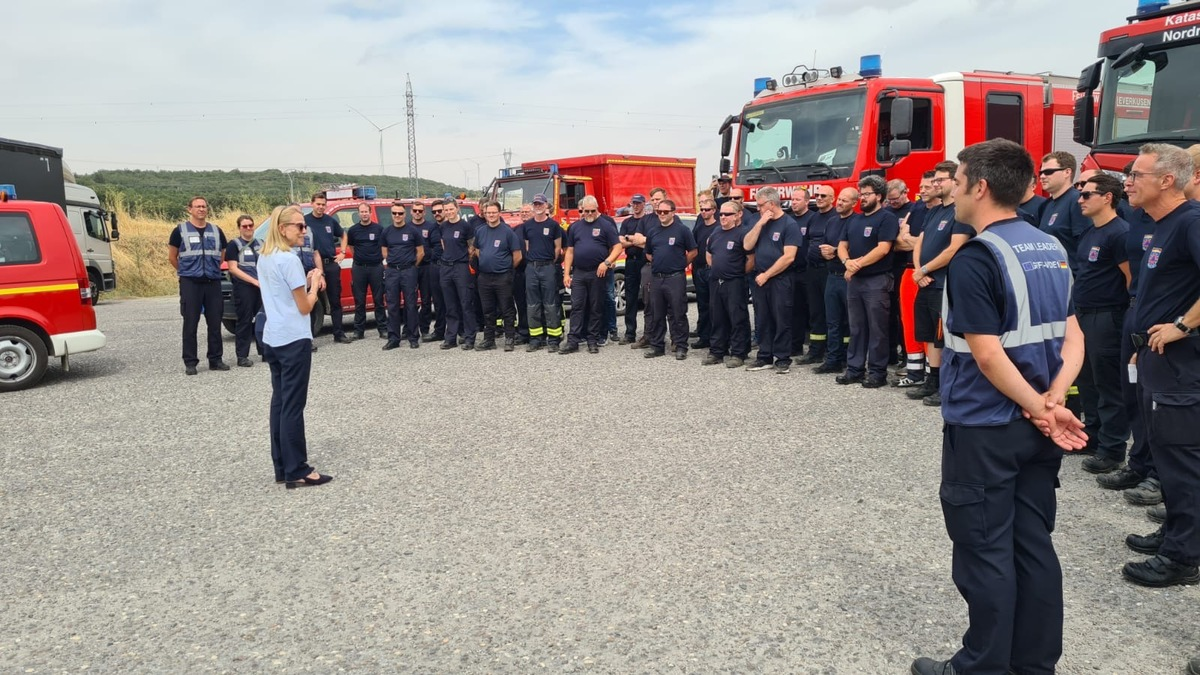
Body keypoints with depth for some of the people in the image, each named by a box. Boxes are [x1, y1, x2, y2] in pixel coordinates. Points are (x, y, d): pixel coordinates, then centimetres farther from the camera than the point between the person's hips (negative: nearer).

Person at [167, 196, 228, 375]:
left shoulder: (216, 231, 12)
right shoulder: (180, 230, 3)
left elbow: (222, 255, 21)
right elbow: (172, 256, 8)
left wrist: (212, 269, 14)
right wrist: (186, 272, 11)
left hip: (213, 282, 3)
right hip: (190, 283, -3)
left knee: (215, 323, 6)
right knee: (190, 324, -1)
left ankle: (215, 359, 14)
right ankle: (190, 362, 4)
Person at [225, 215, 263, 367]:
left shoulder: (260, 244, 16)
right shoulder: (234, 245, 0)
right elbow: (233, 269, -8)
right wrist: (254, 281, -16)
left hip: (261, 287, 5)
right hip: (243, 288, -5)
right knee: (244, 322, -4)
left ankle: (264, 351, 17)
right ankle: (242, 356, 1)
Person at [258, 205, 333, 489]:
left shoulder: (264, 258, 13)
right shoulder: (289, 260, -15)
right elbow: (305, 307, -12)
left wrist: (306, 282, 10)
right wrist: (315, 283, 2)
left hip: (272, 339, 9)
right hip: (294, 340, -9)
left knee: (279, 402, 11)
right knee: (293, 406, -5)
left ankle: (282, 468, 16)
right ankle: (296, 471, 1)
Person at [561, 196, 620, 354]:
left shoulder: (605, 225, 0)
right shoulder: (575, 227, 12)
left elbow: (617, 247, -3)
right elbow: (569, 251, 13)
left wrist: (606, 262, -17)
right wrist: (566, 273, 5)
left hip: (597, 274, -3)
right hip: (578, 273, 3)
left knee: (596, 308, 4)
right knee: (576, 307, 0)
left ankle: (593, 341, 12)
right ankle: (573, 341, 0)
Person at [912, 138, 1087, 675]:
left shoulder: (975, 258, -18)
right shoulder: (1052, 249, 9)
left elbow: (988, 355, -22)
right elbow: (1073, 337, 7)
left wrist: (1041, 409, -12)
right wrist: (1051, 400, -5)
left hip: (984, 428, -8)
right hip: (1035, 427, 8)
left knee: (985, 552, 4)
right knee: (1033, 546, 15)